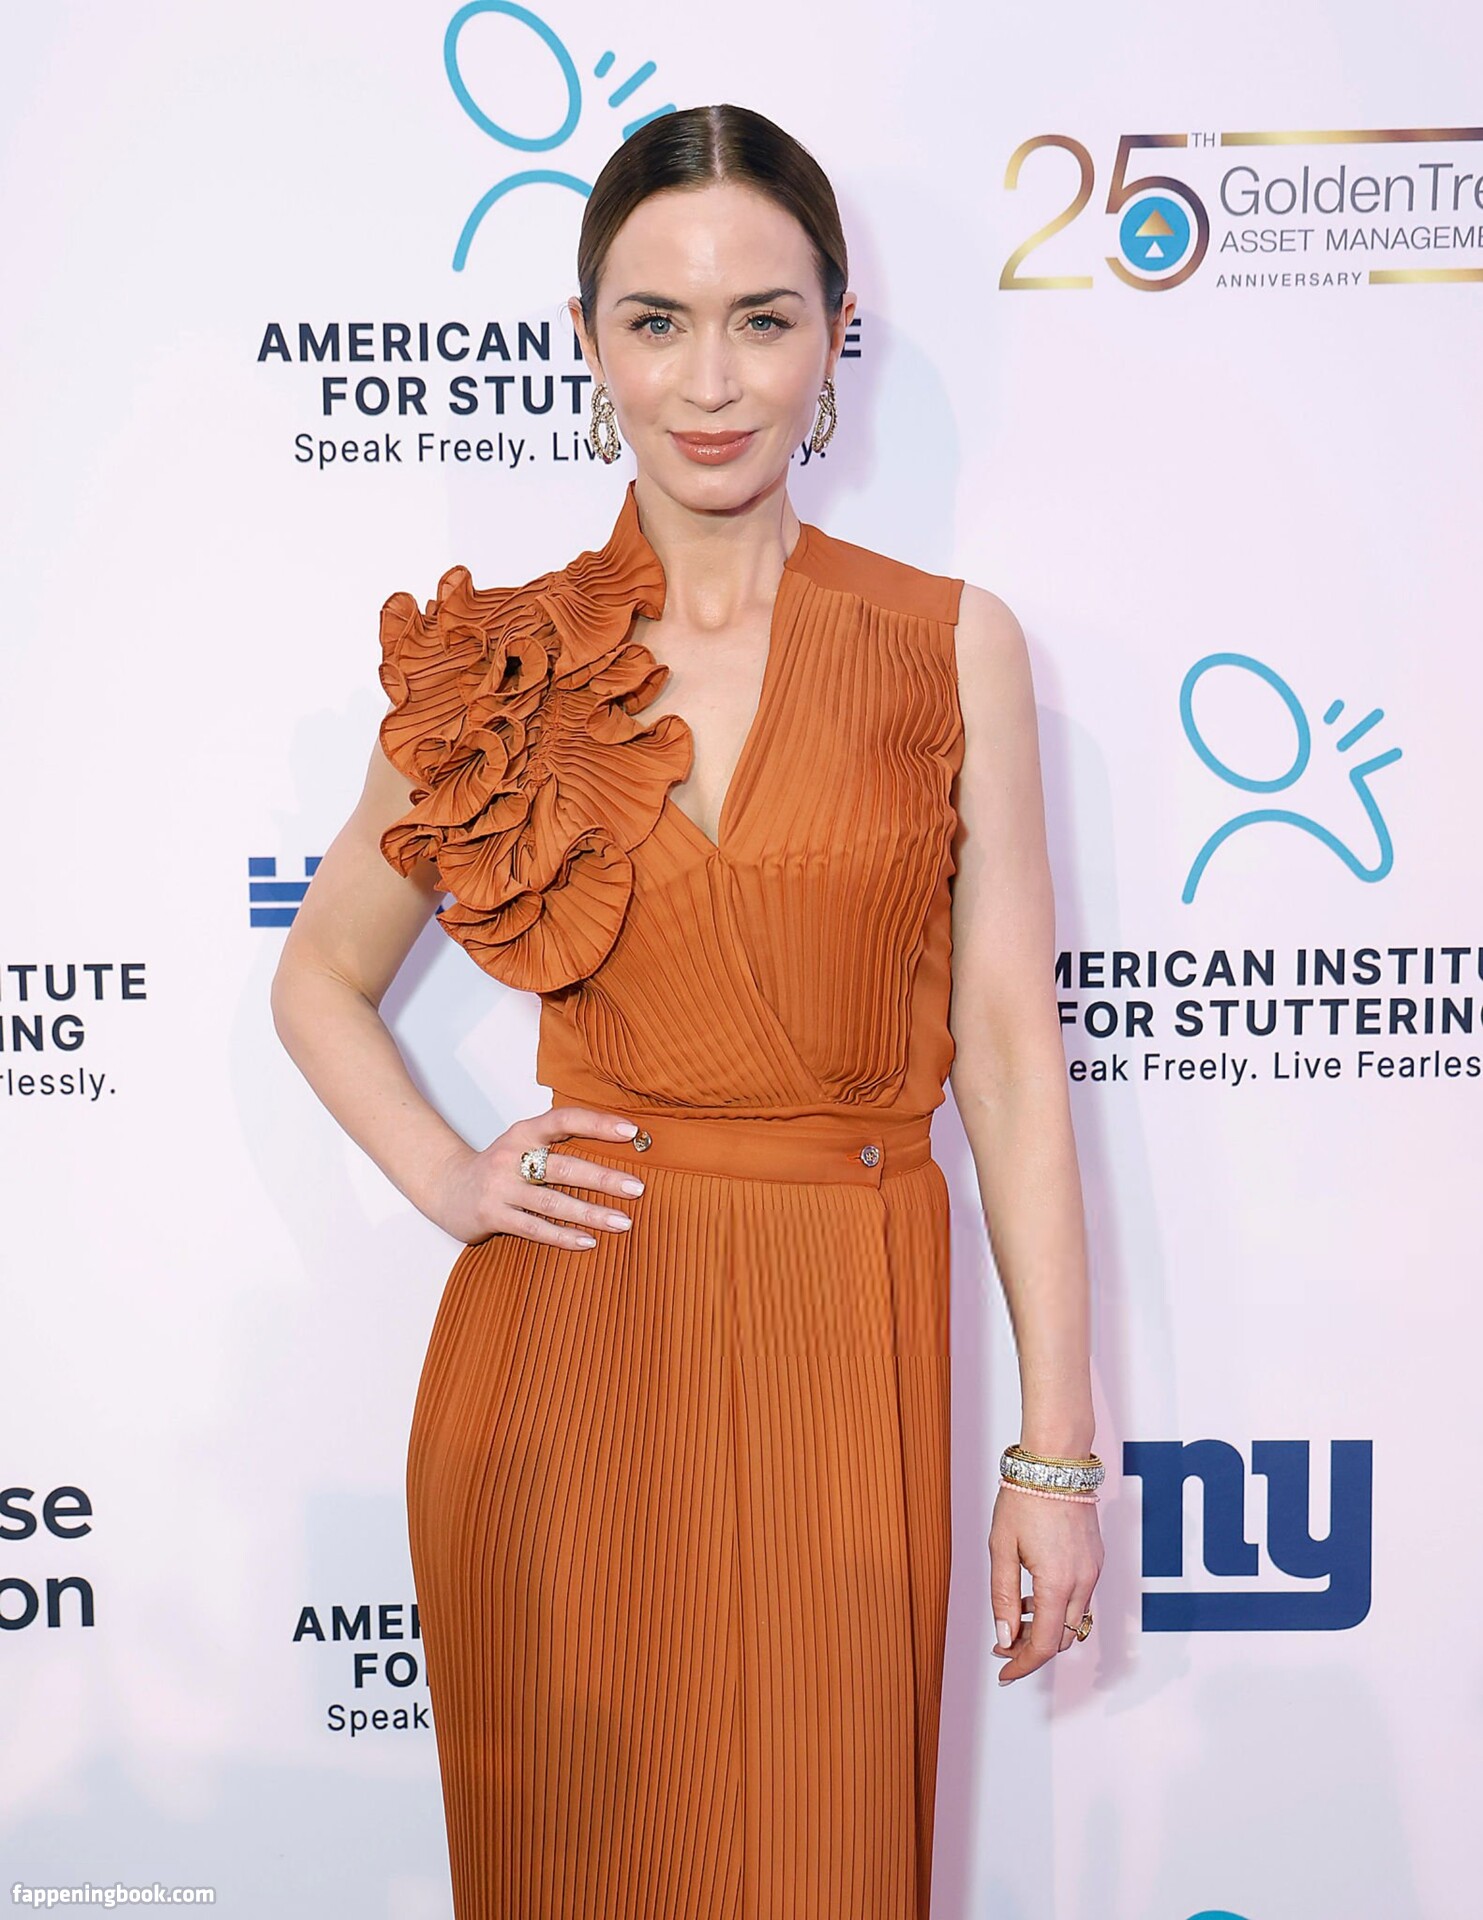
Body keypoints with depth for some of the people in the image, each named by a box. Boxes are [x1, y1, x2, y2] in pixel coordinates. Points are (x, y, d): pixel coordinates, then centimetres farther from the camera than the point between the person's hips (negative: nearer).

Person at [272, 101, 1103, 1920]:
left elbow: (1008, 1045, -2)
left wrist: (1054, 1448, -3)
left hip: (843, 1352, 0)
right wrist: (446, 1179, -3)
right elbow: (320, 978, 14)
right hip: (562, 1348, 1)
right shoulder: (496, 663, 2)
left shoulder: (953, 646, -1)